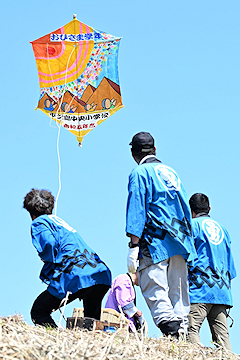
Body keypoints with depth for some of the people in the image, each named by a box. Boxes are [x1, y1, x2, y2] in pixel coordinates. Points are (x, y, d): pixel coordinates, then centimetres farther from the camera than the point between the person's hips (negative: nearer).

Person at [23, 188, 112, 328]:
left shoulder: (38, 223, 7)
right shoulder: (59, 219, 31)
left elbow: (49, 244, -13)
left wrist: (45, 274, -1)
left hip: (76, 277, -7)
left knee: (38, 313, 3)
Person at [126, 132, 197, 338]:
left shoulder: (140, 173, 1)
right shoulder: (171, 172, 22)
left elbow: (136, 210, -8)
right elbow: (185, 208, 22)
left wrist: (134, 245, -12)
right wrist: (188, 242, 24)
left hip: (155, 242, -7)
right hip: (180, 242, 7)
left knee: (154, 290, -12)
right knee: (178, 291, 5)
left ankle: (170, 326, -30)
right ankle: (181, 331, -3)